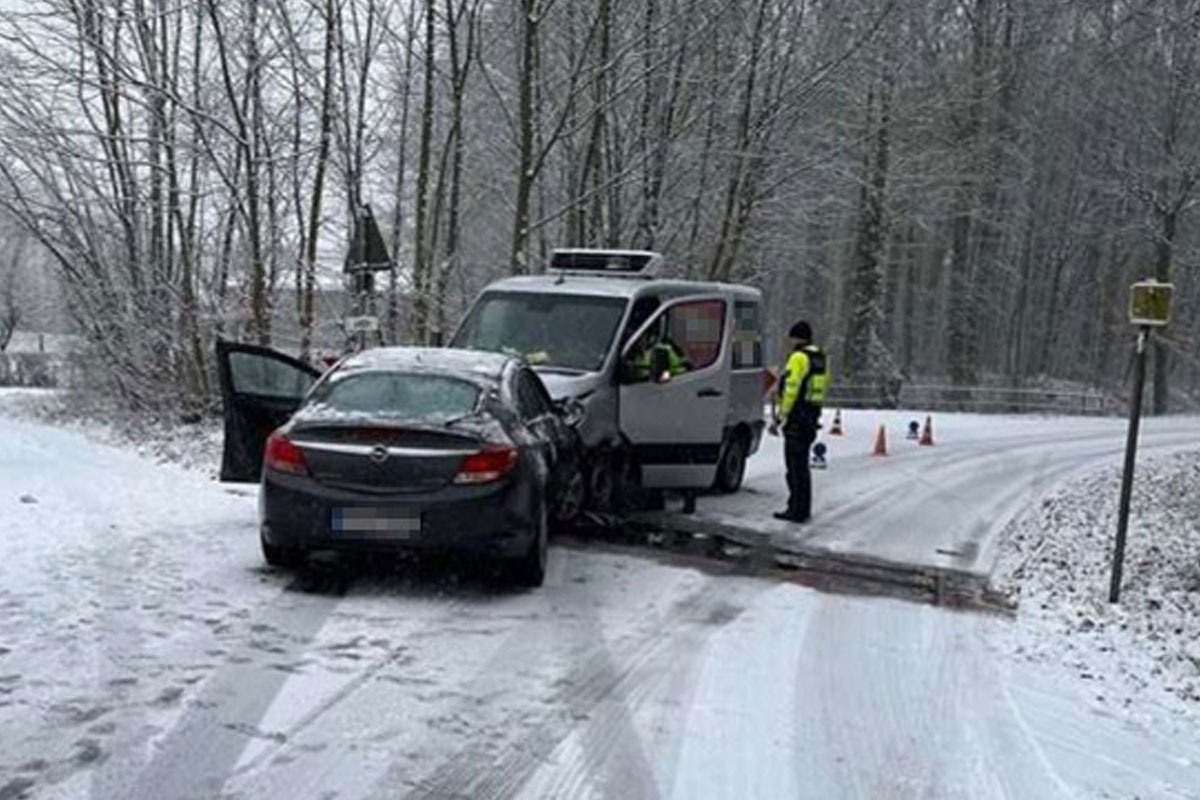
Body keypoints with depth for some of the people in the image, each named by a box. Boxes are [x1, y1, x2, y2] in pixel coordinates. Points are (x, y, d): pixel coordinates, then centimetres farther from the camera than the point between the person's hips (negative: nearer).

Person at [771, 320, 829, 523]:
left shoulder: (798, 358, -14)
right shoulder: (822, 358, 14)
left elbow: (791, 390, -20)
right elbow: (824, 387, 19)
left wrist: (780, 418, -17)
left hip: (797, 418, -9)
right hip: (812, 417, 9)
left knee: (796, 466, -5)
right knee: (801, 465, 16)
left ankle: (798, 510, -4)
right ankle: (801, 508, 23)